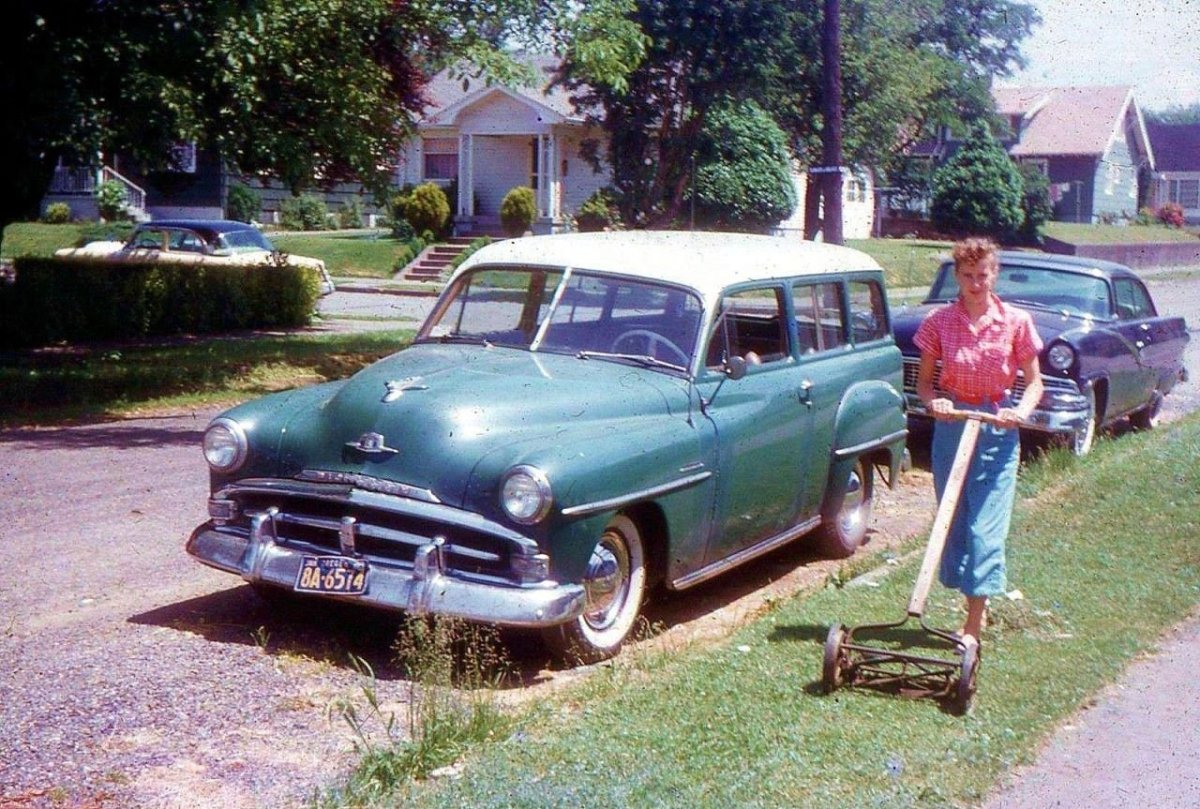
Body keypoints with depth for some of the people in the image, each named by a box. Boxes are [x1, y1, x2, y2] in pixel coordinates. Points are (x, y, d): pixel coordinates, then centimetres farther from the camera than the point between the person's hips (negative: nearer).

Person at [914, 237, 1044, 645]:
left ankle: (973, 629, -4)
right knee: (954, 523, 9)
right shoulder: (939, 321, -2)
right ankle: (976, 607, 25)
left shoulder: (1016, 322, -5)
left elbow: (1034, 382, 2)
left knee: (986, 528, -7)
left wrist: (1022, 410, -17)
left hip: (996, 431, -2)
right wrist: (932, 402, -17)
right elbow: (924, 380, 5)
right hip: (950, 426, 3)